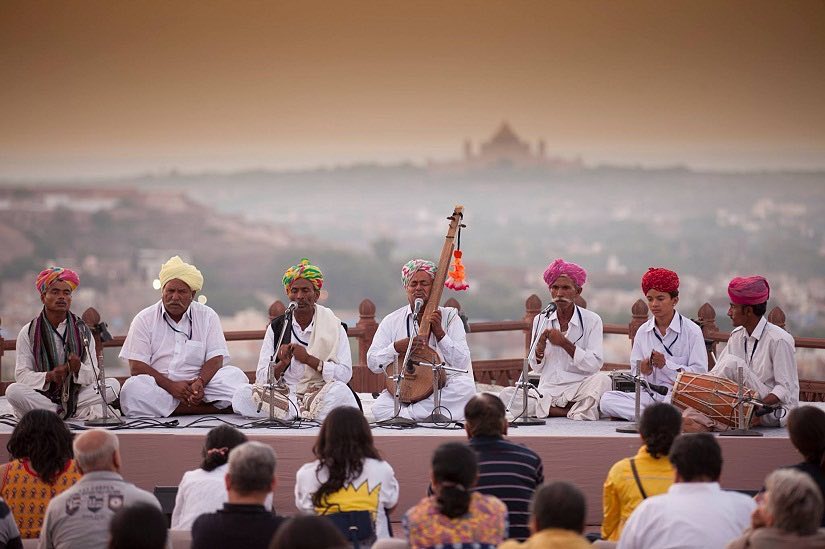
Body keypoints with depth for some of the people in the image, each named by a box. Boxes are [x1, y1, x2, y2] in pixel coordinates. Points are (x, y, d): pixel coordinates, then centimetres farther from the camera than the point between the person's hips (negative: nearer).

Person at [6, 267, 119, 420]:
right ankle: (85, 414, -26)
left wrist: (79, 368, -23)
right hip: (41, 395, -1)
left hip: (76, 394, 1)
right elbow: (21, 374, -7)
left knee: (113, 384, -18)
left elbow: (94, 375, 0)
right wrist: (49, 376, -25)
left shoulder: (82, 331, 6)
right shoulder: (28, 333, 2)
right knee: (13, 391, -31)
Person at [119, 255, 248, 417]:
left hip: (197, 385, 0)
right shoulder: (145, 319, 5)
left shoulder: (207, 316, 9)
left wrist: (199, 383, -21)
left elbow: (215, 359, 1)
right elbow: (136, 366, -3)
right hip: (158, 386, 0)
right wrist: (170, 386, -17)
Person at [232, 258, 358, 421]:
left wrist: (308, 359, -15)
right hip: (285, 394, 2)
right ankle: (311, 414, -23)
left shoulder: (333, 326, 5)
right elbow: (261, 377, 4)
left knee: (340, 391, -35)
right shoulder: (276, 327, 11)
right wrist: (282, 364, -15)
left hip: (320, 394, -2)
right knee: (243, 395, -25)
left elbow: (345, 374, -7)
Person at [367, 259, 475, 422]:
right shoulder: (392, 321, 9)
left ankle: (406, 413, -27)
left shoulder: (449, 316, 6)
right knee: (379, 407, -30)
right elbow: (372, 363, 3)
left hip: (444, 387, 0)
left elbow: (462, 363, -3)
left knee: (466, 387, -33)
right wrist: (397, 347, -15)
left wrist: (439, 332, -13)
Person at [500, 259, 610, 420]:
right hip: (547, 390, 4)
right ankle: (576, 411, -18)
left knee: (602, 380, -34)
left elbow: (595, 365, -8)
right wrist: (540, 345, -9)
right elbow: (536, 367, 11)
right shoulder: (541, 320, 10)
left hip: (578, 388, -4)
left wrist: (565, 343, -15)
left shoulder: (591, 320, 1)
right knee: (507, 394, -23)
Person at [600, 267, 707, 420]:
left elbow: (700, 372, -7)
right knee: (607, 400, -21)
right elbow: (635, 372, 14)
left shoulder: (692, 330, 0)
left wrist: (666, 364, -14)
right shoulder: (643, 331, 13)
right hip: (650, 394, 6)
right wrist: (644, 371, -10)